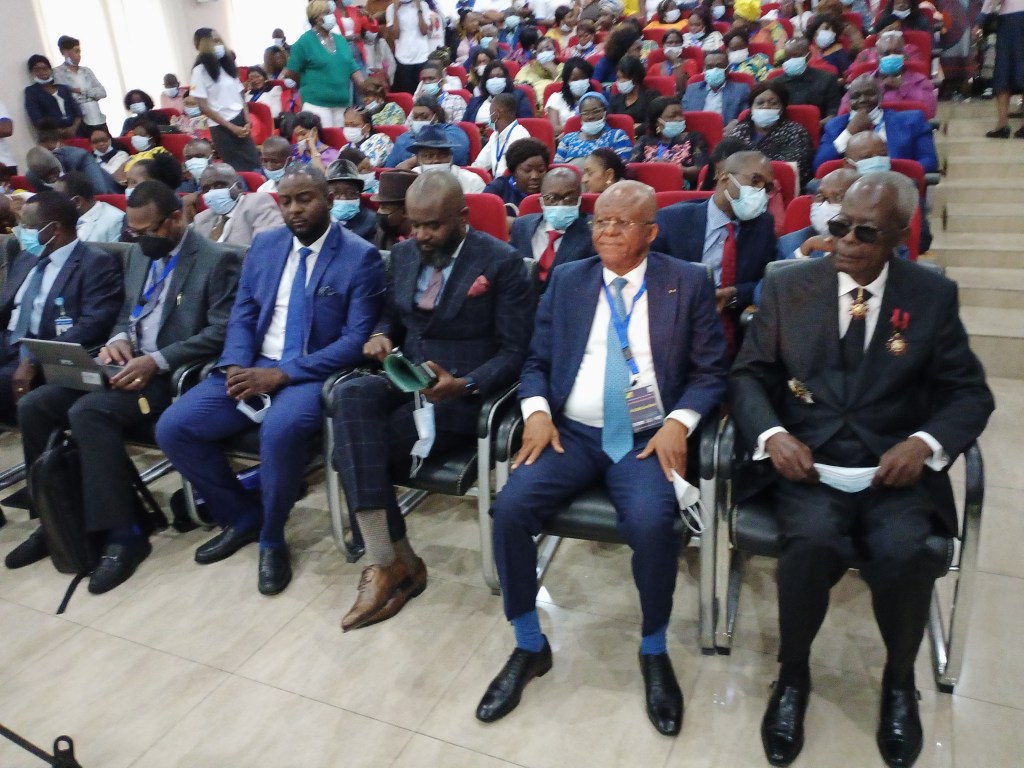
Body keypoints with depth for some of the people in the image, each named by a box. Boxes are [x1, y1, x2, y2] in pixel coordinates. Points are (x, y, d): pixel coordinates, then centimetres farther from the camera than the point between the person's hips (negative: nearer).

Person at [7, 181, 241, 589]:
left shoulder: (217, 261, -9)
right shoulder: (139, 253, 16)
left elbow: (221, 332, -17)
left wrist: (156, 361, -24)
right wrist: (118, 339, -1)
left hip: (172, 375, -8)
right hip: (128, 365, 8)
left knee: (89, 412, -30)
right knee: (33, 406, -7)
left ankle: (123, 533, -21)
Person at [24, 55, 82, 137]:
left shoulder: (64, 88, 21)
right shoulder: (31, 91, 10)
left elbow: (77, 110, 11)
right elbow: (37, 120, -2)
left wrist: (74, 127, -9)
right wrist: (60, 132, -14)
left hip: (76, 131, 4)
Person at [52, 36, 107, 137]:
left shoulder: (86, 71, 15)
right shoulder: (57, 73, 0)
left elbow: (102, 92, 7)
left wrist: (82, 91, -7)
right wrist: (91, 94, -4)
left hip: (99, 121, 5)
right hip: (79, 124, -5)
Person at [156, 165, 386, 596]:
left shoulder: (361, 257, -6)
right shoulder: (263, 246, 12)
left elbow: (357, 340, -13)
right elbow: (241, 316, 12)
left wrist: (282, 374, -20)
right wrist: (237, 366, -11)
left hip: (314, 375, -5)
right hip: (253, 367, 6)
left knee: (280, 430, -37)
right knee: (172, 428, -11)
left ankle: (272, 539, -8)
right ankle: (242, 516, 11)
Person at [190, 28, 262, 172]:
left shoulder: (228, 65, 12)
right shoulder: (200, 71, -5)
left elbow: (241, 97, 12)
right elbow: (203, 107, -9)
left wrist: (247, 122, -4)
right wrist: (231, 127, -11)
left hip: (241, 123, 5)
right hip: (221, 128, -5)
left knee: (255, 165, 0)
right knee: (237, 170, -2)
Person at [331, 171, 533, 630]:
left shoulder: (502, 263, -8)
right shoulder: (403, 253, 10)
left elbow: (515, 351, -8)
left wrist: (464, 385, -25)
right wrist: (382, 336, -3)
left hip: (464, 394, -6)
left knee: (359, 448, -24)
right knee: (351, 396, -29)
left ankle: (392, 562, -4)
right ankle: (389, 559, -24)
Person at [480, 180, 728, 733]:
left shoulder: (687, 283, 5)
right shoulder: (566, 280, 11)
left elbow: (711, 372, 3)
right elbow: (536, 362, 11)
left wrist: (679, 422, -14)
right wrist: (536, 410, -9)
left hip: (647, 439, -2)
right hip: (571, 433, 3)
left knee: (651, 523, -31)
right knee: (510, 508, -22)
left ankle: (653, 652, 0)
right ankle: (529, 647, 2)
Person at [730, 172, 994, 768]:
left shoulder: (933, 295, 6)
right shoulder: (788, 286, 6)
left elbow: (971, 394, 6)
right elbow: (749, 375, 5)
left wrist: (925, 442, -15)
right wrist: (773, 435, -15)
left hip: (894, 466, 1)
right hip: (807, 460, 0)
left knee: (905, 554, -29)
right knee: (813, 543, -31)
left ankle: (899, 681, 5)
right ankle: (793, 676, -2)